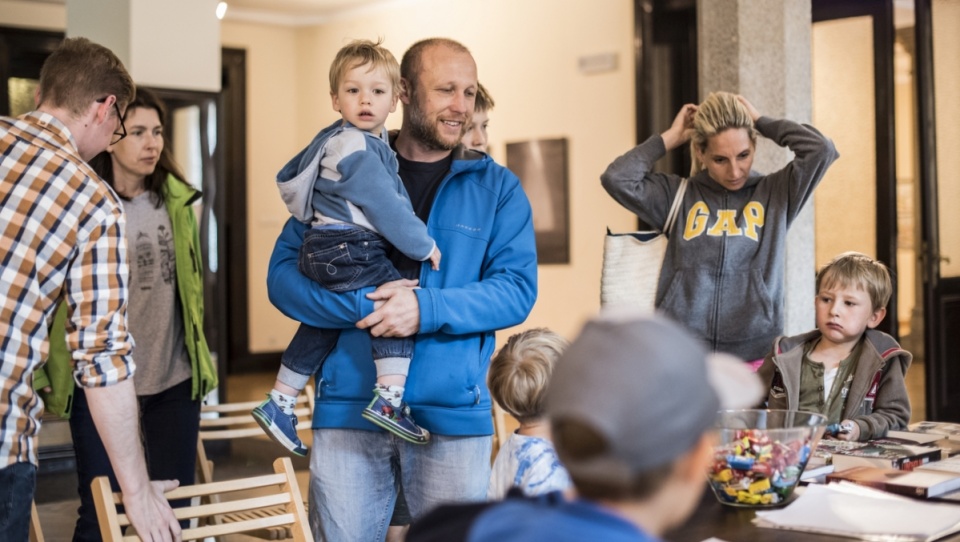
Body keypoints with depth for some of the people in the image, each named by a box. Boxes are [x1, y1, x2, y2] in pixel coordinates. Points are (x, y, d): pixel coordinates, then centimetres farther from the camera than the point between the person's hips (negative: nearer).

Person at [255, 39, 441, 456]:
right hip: (347, 250, -11)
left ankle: (279, 404, 28)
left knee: (321, 327, 19)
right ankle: (389, 401, -22)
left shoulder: (333, 141, 17)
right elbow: (384, 204, -18)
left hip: (321, 251, 11)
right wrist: (424, 245, -10)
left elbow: (289, 175, 31)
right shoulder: (355, 147, -15)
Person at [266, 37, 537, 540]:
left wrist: (426, 308, -18)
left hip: (453, 412, 0)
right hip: (348, 406, 0)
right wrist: (362, 306, -16)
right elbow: (283, 272, 1)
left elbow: (517, 288, -4)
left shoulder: (497, 187, 7)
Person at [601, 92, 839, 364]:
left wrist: (761, 122, 8)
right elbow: (616, 178, -1)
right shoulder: (678, 195, 9)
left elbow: (821, 149, -2)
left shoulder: (776, 193, 9)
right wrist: (670, 138, 6)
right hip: (680, 349, 0)